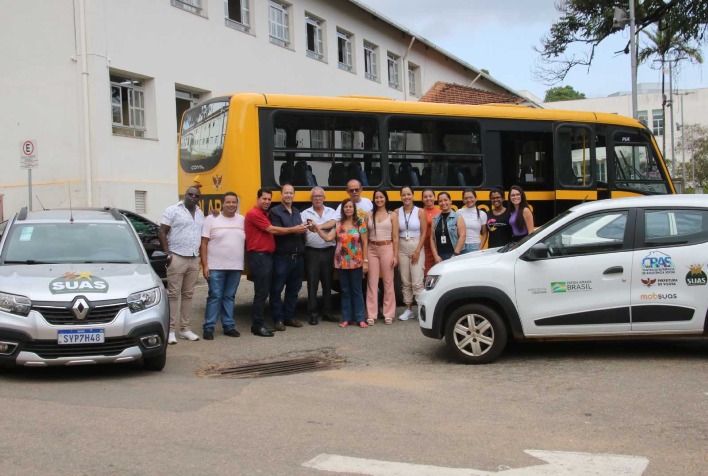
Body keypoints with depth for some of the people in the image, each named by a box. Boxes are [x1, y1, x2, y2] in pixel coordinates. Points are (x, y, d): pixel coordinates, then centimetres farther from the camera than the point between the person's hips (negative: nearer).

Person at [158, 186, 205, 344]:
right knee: (173, 294, -5)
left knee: (188, 295, 9)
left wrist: (200, 255, 14)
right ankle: (170, 330, -3)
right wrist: (167, 254, -13)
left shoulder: (200, 214, 15)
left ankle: (185, 328, 14)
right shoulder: (172, 210, -3)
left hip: (194, 259, 6)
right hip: (177, 258, -6)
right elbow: (162, 232, -7)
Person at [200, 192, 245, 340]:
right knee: (215, 297, -4)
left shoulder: (242, 220, 8)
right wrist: (205, 265, -8)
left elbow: (247, 243, 14)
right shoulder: (211, 219, -2)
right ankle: (209, 328, 1)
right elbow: (204, 243, -3)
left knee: (230, 297, 10)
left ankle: (229, 326, 17)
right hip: (215, 267, -3)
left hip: (236, 267, 4)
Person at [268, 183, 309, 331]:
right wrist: (293, 230, -22)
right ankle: (278, 319, 5)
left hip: (298, 257, 7)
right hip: (281, 257, -7)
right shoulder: (275, 212, -4)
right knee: (277, 289, -2)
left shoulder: (297, 212, 18)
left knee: (294, 288, 10)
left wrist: (303, 230, -2)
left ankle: (289, 317, 19)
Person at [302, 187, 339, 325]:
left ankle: (327, 312, 19)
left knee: (328, 283, 9)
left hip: (328, 251, 2)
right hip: (312, 252, -2)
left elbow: (332, 223, -12)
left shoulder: (331, 212, 9)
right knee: (312, 283, -1)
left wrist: (317, 226, -22)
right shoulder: (305, 213, 3)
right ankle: (313, 314, 4)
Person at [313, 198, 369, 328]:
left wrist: (365, 261, -6)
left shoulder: (360, 223, -2)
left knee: (357, 290, 2)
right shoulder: (338, 224, 6)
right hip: (342, 263, 3)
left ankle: (360, 318, 7)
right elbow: (328, 238, -3)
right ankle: (346, 318, 14)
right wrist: (317, 228, -14)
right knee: (345, 291, 8)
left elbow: (365, 243, -3)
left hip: (356, 262, -3)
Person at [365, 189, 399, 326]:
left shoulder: (392, 215, 3)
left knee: (388, 282, 4)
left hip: (387, 249, -1)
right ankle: (371, 315, 6)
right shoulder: (369, 215, 6)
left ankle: (388, 314, 11)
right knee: (372, 282, 2)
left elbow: (395, 237, 1)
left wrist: (395, 255, -5)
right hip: (372, 250, 1)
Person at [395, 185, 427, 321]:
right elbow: (395, 233, 2)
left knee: (417, 282, -8)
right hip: (402, 248, 3)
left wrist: (417, 251, -10)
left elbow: (424, 233, -4)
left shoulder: (420, 212, -2)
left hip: (416, 247, -3)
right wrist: (395, 252, -6)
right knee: (405, 282, 7)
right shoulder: (397, 212, 3)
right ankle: (408, 309, 15)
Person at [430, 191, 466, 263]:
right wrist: (436, 255, 0)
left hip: (454, 255, -3)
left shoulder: (458, 217, 2)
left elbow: (462, 236, -5)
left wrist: (455, 254, -11)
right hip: (440, 256, 3)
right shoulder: (435, 219, 12)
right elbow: (432, 238, 10)